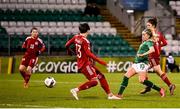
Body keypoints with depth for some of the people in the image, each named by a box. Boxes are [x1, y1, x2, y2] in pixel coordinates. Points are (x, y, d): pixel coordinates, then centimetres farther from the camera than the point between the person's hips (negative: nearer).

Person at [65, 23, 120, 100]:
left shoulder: (76, 37, 7)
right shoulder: (85, 41, -18)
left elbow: (67, 45, 15)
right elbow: (88, 53, -24)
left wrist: (69, 51, 38)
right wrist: (99, 61, -23)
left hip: (87, 63, 10)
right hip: (85, 64, -10)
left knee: (101, 76, 10)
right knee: (94, 81, -17)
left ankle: (109, 95, 12)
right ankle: (76, 90, -15)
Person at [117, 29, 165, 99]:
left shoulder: (149, 42, -9)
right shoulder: (144, 42, 17)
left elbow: (152, 50, -28)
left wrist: (143, 54, -30)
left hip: (142, 63, -9)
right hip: (137, 62, 9)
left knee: (142, 80, -16)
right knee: (126, 76, 2)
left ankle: (160, 90, -7)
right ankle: (120, 94, 2)